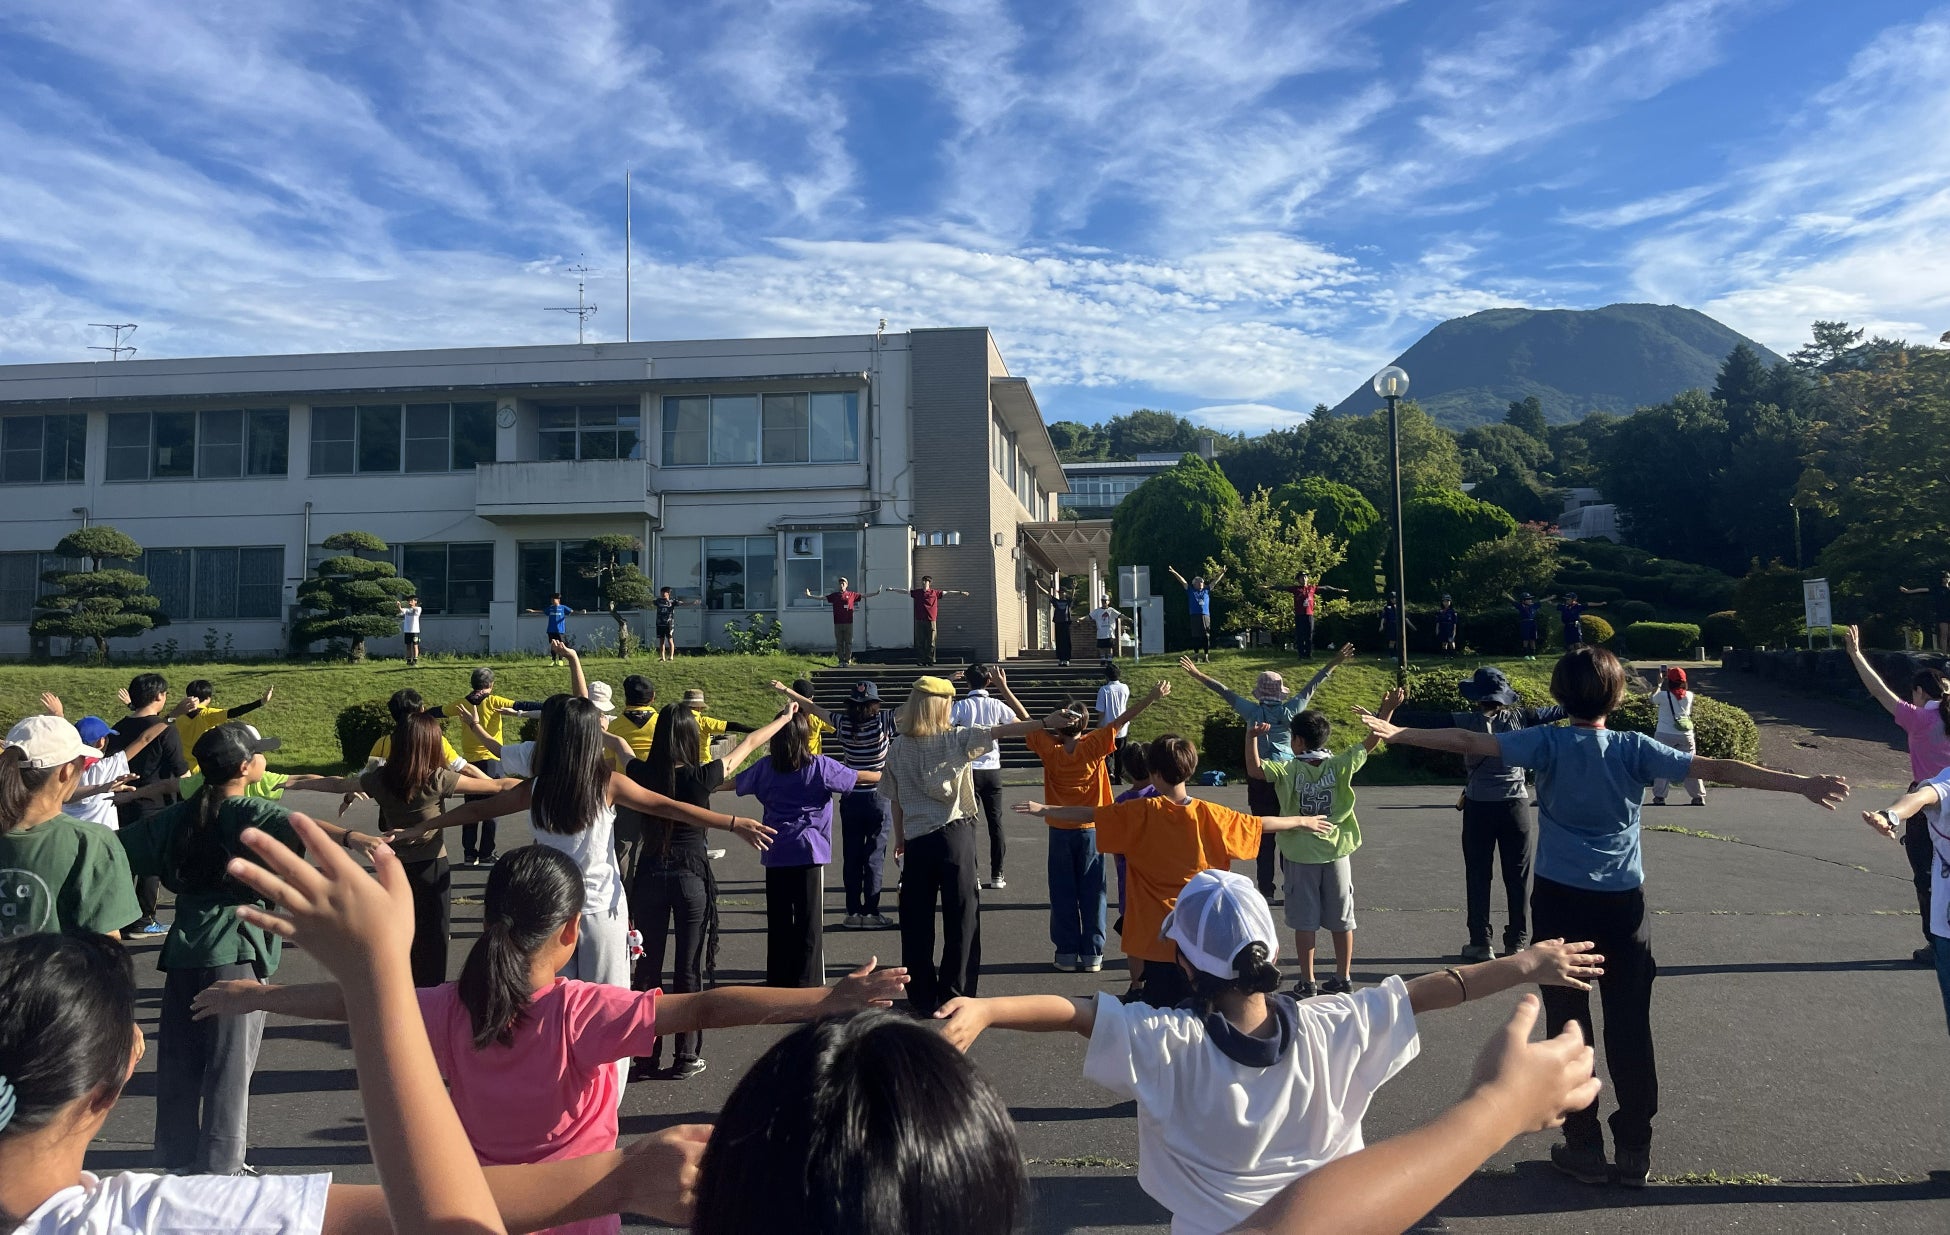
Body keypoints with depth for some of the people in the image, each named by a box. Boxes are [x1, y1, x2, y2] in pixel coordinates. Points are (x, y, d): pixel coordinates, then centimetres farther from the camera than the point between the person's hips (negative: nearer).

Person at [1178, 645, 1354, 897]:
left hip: (1260, 779, 0)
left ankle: (1266, 890, 7)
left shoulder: (1253, 711, -5)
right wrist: (1334, 663, 12)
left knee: (1264, 834, 6)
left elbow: (1225, 692, 0)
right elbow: (1312, 686, 4)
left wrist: (1197, 674, 6)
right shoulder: (1290, 710, -3)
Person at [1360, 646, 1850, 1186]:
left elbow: (1471, 742, -17)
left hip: (1561, 900, -2)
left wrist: (1396, 733, -17)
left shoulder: (1548, 742, -7)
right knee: (1630, 1027, 10)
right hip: (1623, 903, 2)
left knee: (1568, 1025, 8)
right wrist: (1802, 783, 2)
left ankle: (1584, 1148, 15)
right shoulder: (1635, 748, -2)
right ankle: (1635, 1152, 19)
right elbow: (1717, 769, -4)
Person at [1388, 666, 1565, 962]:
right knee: (1518, 878, 11)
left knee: (1478, 877, 8)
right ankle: (1516, 944, 16)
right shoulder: (1519, 718, -2)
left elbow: (1426, 721, -12)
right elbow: (1556, 711, 11)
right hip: (1515, 805, 1)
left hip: (1479, 807, -1)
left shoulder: (1466, 722, -8)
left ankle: (1480, 943, 13)